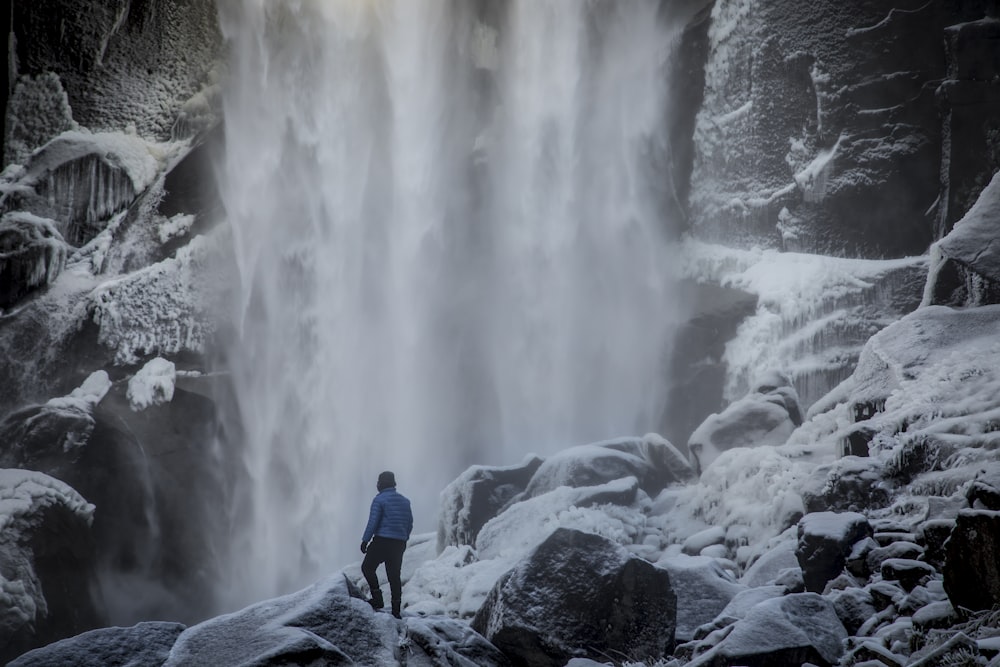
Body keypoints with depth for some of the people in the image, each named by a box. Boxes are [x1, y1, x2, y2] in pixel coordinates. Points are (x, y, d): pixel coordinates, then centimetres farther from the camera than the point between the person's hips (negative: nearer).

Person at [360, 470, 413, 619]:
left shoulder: (379, 500, -7)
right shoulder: (405, 501, 13)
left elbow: (373, 522, -12)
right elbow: (410, 523, 16)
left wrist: (365, 540, -6)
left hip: (382, 541, -6)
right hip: (399, 543, 6)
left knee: (367, 568, 9)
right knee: (394, 575, 8)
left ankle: (378, 599, -1)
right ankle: (396, 609, 4)